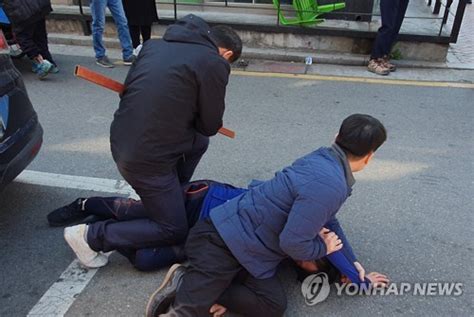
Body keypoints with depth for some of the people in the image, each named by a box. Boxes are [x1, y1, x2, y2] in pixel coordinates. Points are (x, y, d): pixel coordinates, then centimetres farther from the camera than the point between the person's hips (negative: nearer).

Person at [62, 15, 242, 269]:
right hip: (146, 159, -8)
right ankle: (89, 236, 7)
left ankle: (170, 197, 33)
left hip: (121, 141, 8)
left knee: (199, 141, 24)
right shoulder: (214, 63, -10)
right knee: (173, 232, 8)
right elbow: (210, 125, -4)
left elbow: (129, 89, 15)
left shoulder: (154, 44, 11)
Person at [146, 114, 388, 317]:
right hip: (225, 240, -9)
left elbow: (326, 219, 19)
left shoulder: (323, 160, 6)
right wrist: (323, 249, -2)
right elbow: (292, 243, -22)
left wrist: (351, 261, 19)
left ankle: (194, 288, -1)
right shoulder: (328, 185, -24)